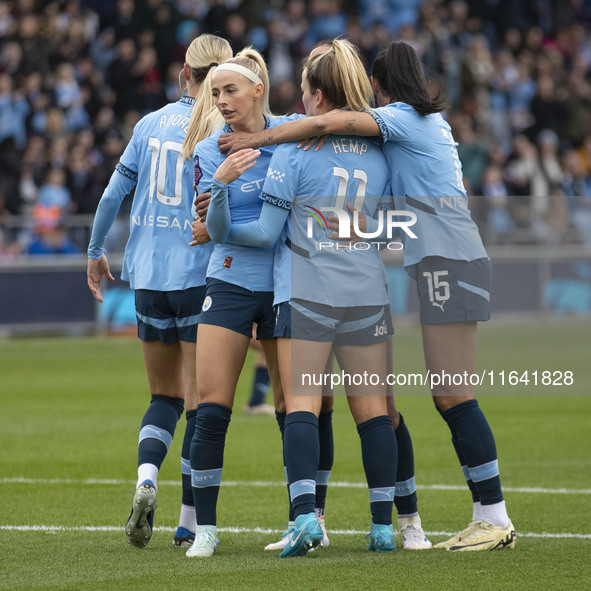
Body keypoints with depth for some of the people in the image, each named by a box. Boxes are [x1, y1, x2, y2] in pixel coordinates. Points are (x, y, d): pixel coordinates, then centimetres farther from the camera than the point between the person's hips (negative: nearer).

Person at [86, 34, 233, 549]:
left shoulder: (151, 124, 6)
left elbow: (114, 193, 11)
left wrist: (96, 252, 23)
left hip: (148, 277, 4)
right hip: (202, 277, -4)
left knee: (164, 396, 16)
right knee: (200, 403, 3)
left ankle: (146, 478, -10)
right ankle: (190, 522, 3)